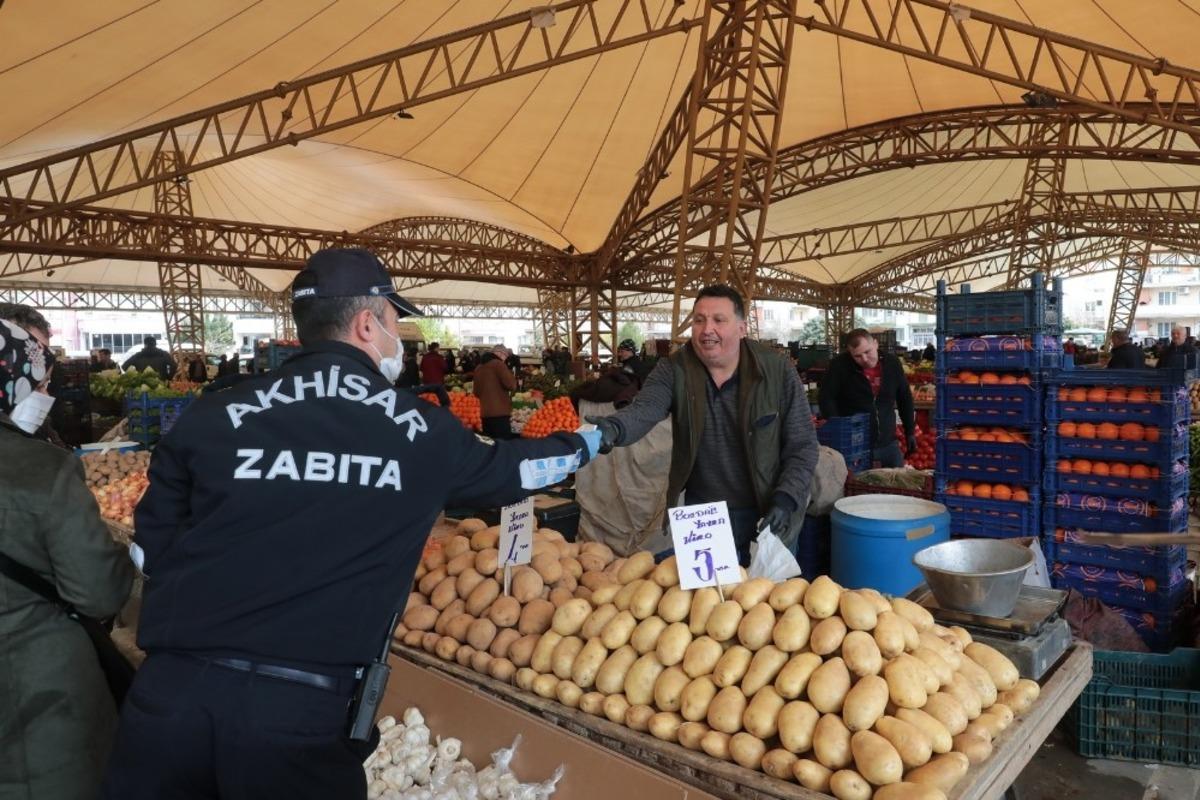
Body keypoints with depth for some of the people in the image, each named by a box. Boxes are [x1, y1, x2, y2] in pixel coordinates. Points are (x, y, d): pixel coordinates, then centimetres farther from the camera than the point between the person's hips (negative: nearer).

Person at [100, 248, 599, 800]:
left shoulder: (212, 415, 2)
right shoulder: (423, 432, 0)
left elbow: (152, 550, 9)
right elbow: (503, 470, 17)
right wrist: (586, 443, 36)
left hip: (172, 689, 2)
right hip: (304, 707, -2)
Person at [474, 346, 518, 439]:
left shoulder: (478, 368, 18)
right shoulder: (498, 364, -6)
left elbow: (476, 392, 25)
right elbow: (511, 385, -14)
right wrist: (510, 374, 4)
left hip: (485, 413, 8)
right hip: (499, 412, -8)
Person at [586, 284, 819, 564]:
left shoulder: (778, 373, -9)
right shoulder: (672, 370, -7)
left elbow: (803, 446, -5)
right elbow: (644, 409, -26)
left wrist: (785, 499, -18)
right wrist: (614, 428, -48)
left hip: (767, 516, -1)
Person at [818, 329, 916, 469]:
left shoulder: (892, 363, 2)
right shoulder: (840, 365, -10)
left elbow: (905, 398, 12)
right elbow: (826, 397, -9)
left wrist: (910, 432, 13)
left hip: (888, 443, 4)